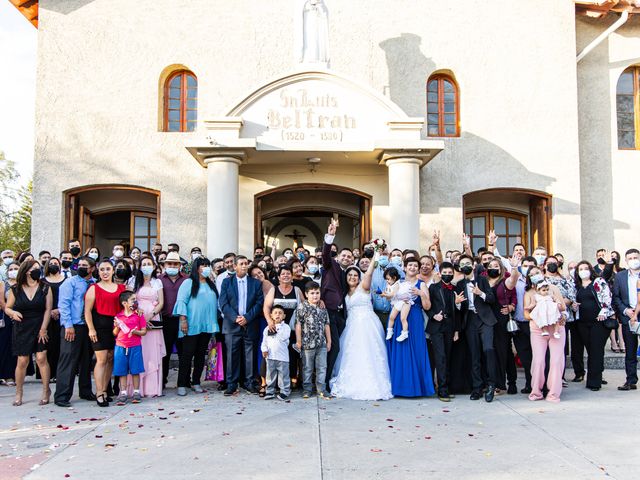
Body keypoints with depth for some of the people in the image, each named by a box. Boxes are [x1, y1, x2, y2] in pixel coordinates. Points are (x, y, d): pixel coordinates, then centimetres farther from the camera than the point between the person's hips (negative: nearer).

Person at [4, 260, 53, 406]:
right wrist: (13, 313, -15)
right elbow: (7, 308, 9)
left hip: (40, 328, -1)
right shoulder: (15, 289, 1)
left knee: (41, 358, -9)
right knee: (22, 361, 2)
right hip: (22, 329, 1)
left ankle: (46, 390, 5)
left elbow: (48, 309, -3)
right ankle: (18, 394, 17)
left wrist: (43, 329, -9)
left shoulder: (45, 288, 0)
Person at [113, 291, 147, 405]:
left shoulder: (139, 315, 1)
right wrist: (117, 327, -10)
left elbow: (144, 331, 1)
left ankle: (136, 392, 14)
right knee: (122, 371, 5)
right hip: (121, 347, 1)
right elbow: (115, 333, 9)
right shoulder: (118, 316, 4)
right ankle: (123, 393, 14)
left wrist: (135, 332, -17)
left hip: (135, 347, -1)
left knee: (135, 371, 3)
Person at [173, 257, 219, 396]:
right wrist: (183, 320, -16)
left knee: (201, 354, 8)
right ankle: (182, 384, 3)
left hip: (207, 326, 6)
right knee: (187, 354, -3)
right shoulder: (189, 282, -1)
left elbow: (215, 302, 19)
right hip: (192, 326, -5)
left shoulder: (211, 284, 17)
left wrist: (216, 321, 13)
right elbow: (181, 301, -8)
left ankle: (196, 382, 16)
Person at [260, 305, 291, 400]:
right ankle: (270, 391, 19)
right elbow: (264, 341, 9)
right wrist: (264, 349, -7)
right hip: (270, 356, 3)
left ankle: (284, 391, 12)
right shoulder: (267, 328, 10)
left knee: (283, 375, 3)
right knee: (270, 375, 10)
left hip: (282, 357, -3)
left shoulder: (286, 327, 0)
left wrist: (276, 329, -7)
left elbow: (283, 337, -16)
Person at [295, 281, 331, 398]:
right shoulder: (302, 307, -4)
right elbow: (298, 325, -5)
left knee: (322, 367, 7)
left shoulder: (323, 308, 10)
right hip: (307, 344, -4)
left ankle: (321, 389, 16)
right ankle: (306, 390, 16)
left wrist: (329, 341, 13)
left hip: (322, 344, 4)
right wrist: (298, 341, -7)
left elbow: (326, 325, 14)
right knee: (307, 368, 6)